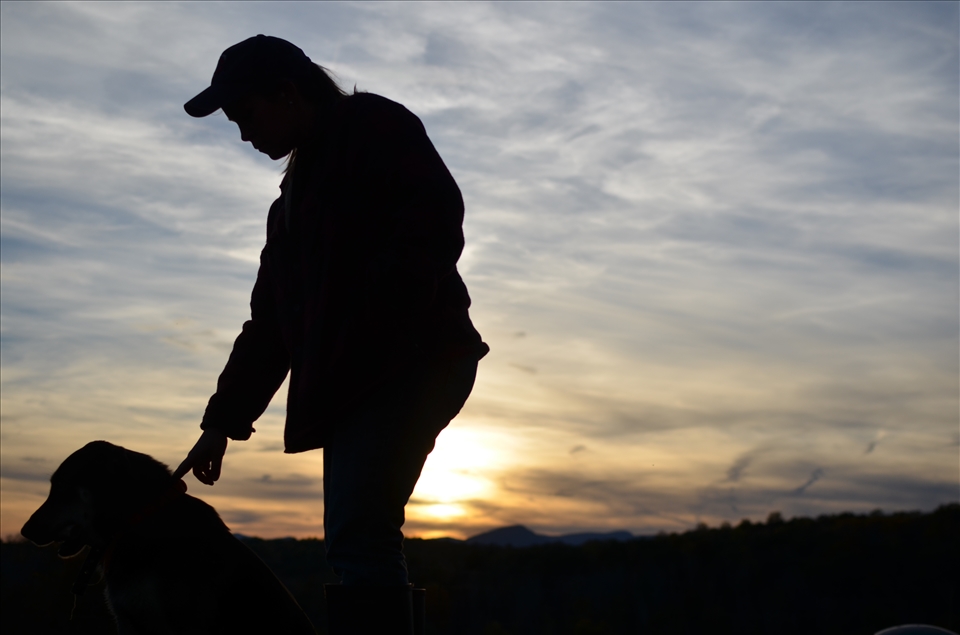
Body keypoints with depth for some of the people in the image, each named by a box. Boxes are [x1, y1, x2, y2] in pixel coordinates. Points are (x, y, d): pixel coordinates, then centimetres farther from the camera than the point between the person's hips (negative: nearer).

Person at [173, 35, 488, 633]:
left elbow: (437, 213, -13)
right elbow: (270, 324, 27)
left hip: (410, 361, -9)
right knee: (357, 543, 4)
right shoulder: (294, 196, 28)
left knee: (357, 537, -20)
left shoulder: (374, 125, 5)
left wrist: (382, 319, -22)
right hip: (351, 383, 9)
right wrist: (222, 422, 22)